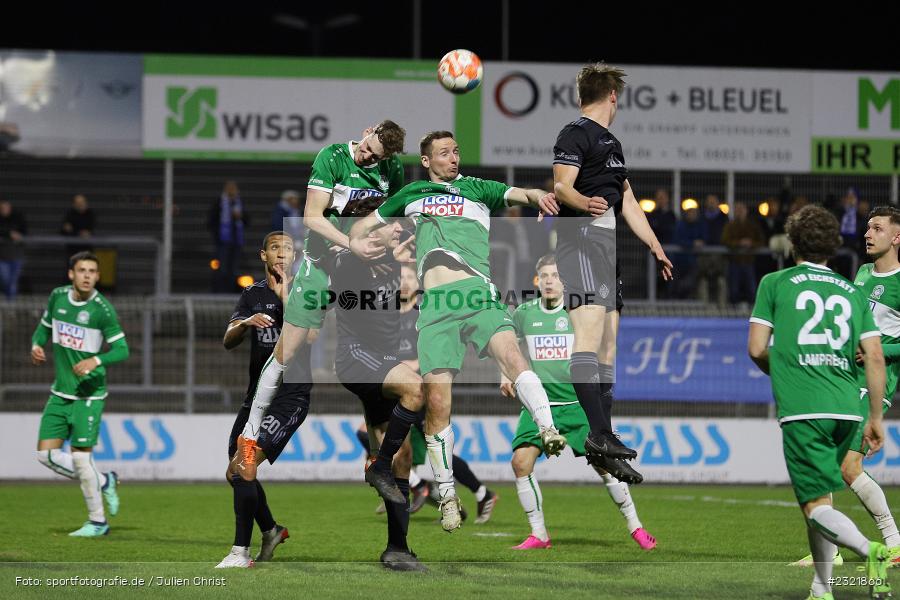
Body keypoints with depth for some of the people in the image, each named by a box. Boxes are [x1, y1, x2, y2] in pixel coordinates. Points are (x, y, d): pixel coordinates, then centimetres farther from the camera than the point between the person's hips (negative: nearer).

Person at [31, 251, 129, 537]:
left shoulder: (102, 309, -14)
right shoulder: (57, 297, 3)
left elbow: (122, 350, -13)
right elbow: (44, 326, 19)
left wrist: (96, 360, -31)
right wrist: (36, 345, -3)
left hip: (89, 393, -6)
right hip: (60, 392, 6)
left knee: (80, 456, -8)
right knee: (46, 454, 2)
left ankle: (97, 522, 8)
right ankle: (104, 482, 22)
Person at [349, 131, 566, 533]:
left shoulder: (478, 189, 22)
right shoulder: (411, 195, 28)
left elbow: (519, 194, 7)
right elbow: (365, 224, 39)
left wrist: (538, 196, -17)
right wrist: (356, 240, 16)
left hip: (478, 293, -1)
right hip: (436, 303, 1)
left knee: (509, 353, -31)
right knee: (437, 399, -8)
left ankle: (548, 431, -42)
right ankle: (447, 495, 1)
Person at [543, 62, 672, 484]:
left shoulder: (609, 143, 25)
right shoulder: (575, 134, -4)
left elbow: (628, 201, 31)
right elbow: (561, 185, -17)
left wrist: (655, 246, 29)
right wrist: (583, 202, -38)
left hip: (607, 242, 10)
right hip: (582, 238, -10)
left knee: (608, 344, 8)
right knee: (589, 334, -20)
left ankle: (605, 439, 9)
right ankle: (598, 437, -30)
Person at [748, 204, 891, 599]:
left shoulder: (775, 283, 6)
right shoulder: (853, 292, 15)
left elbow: (756, 348, 3)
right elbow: (874, 358, 8)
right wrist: (875, 418, 15)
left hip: (801, 409, -5)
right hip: (847, 409, 5)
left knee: (816, 506, -8)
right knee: (821, 496, 21)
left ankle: (871, 551, -34)